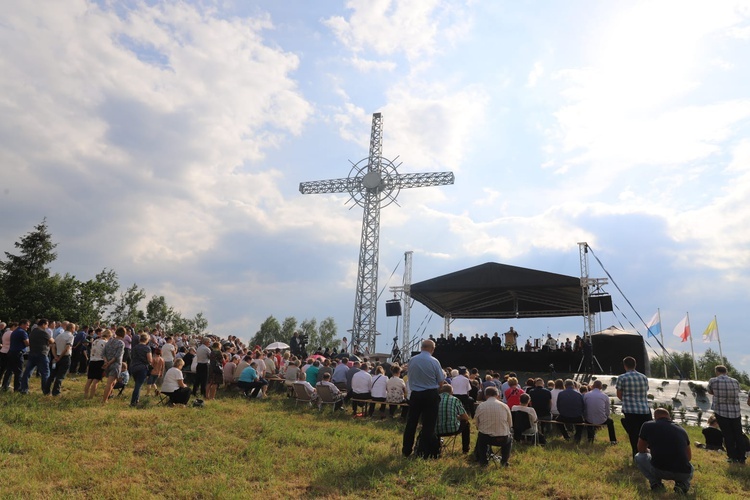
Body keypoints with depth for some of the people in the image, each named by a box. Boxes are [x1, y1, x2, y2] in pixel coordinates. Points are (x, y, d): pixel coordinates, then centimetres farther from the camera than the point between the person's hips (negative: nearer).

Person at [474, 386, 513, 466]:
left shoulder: (480, 406, -3)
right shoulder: (504, 406, -3)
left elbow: (477, 424, 4)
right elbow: (510, 425, 6)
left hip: (485, 438, 0)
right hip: (502, 440, 0)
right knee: (509, 439, 35)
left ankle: (482, 461, 33)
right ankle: (504, 461, 27)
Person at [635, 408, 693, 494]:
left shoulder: (648, 426, 8)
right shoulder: (681, 430, 16)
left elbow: (641, 450, 22)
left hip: (658, 471, -3)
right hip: (683, 474, 3)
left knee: (639, 457, 27)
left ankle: (655, 484, 7)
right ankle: (682, 484, 10)